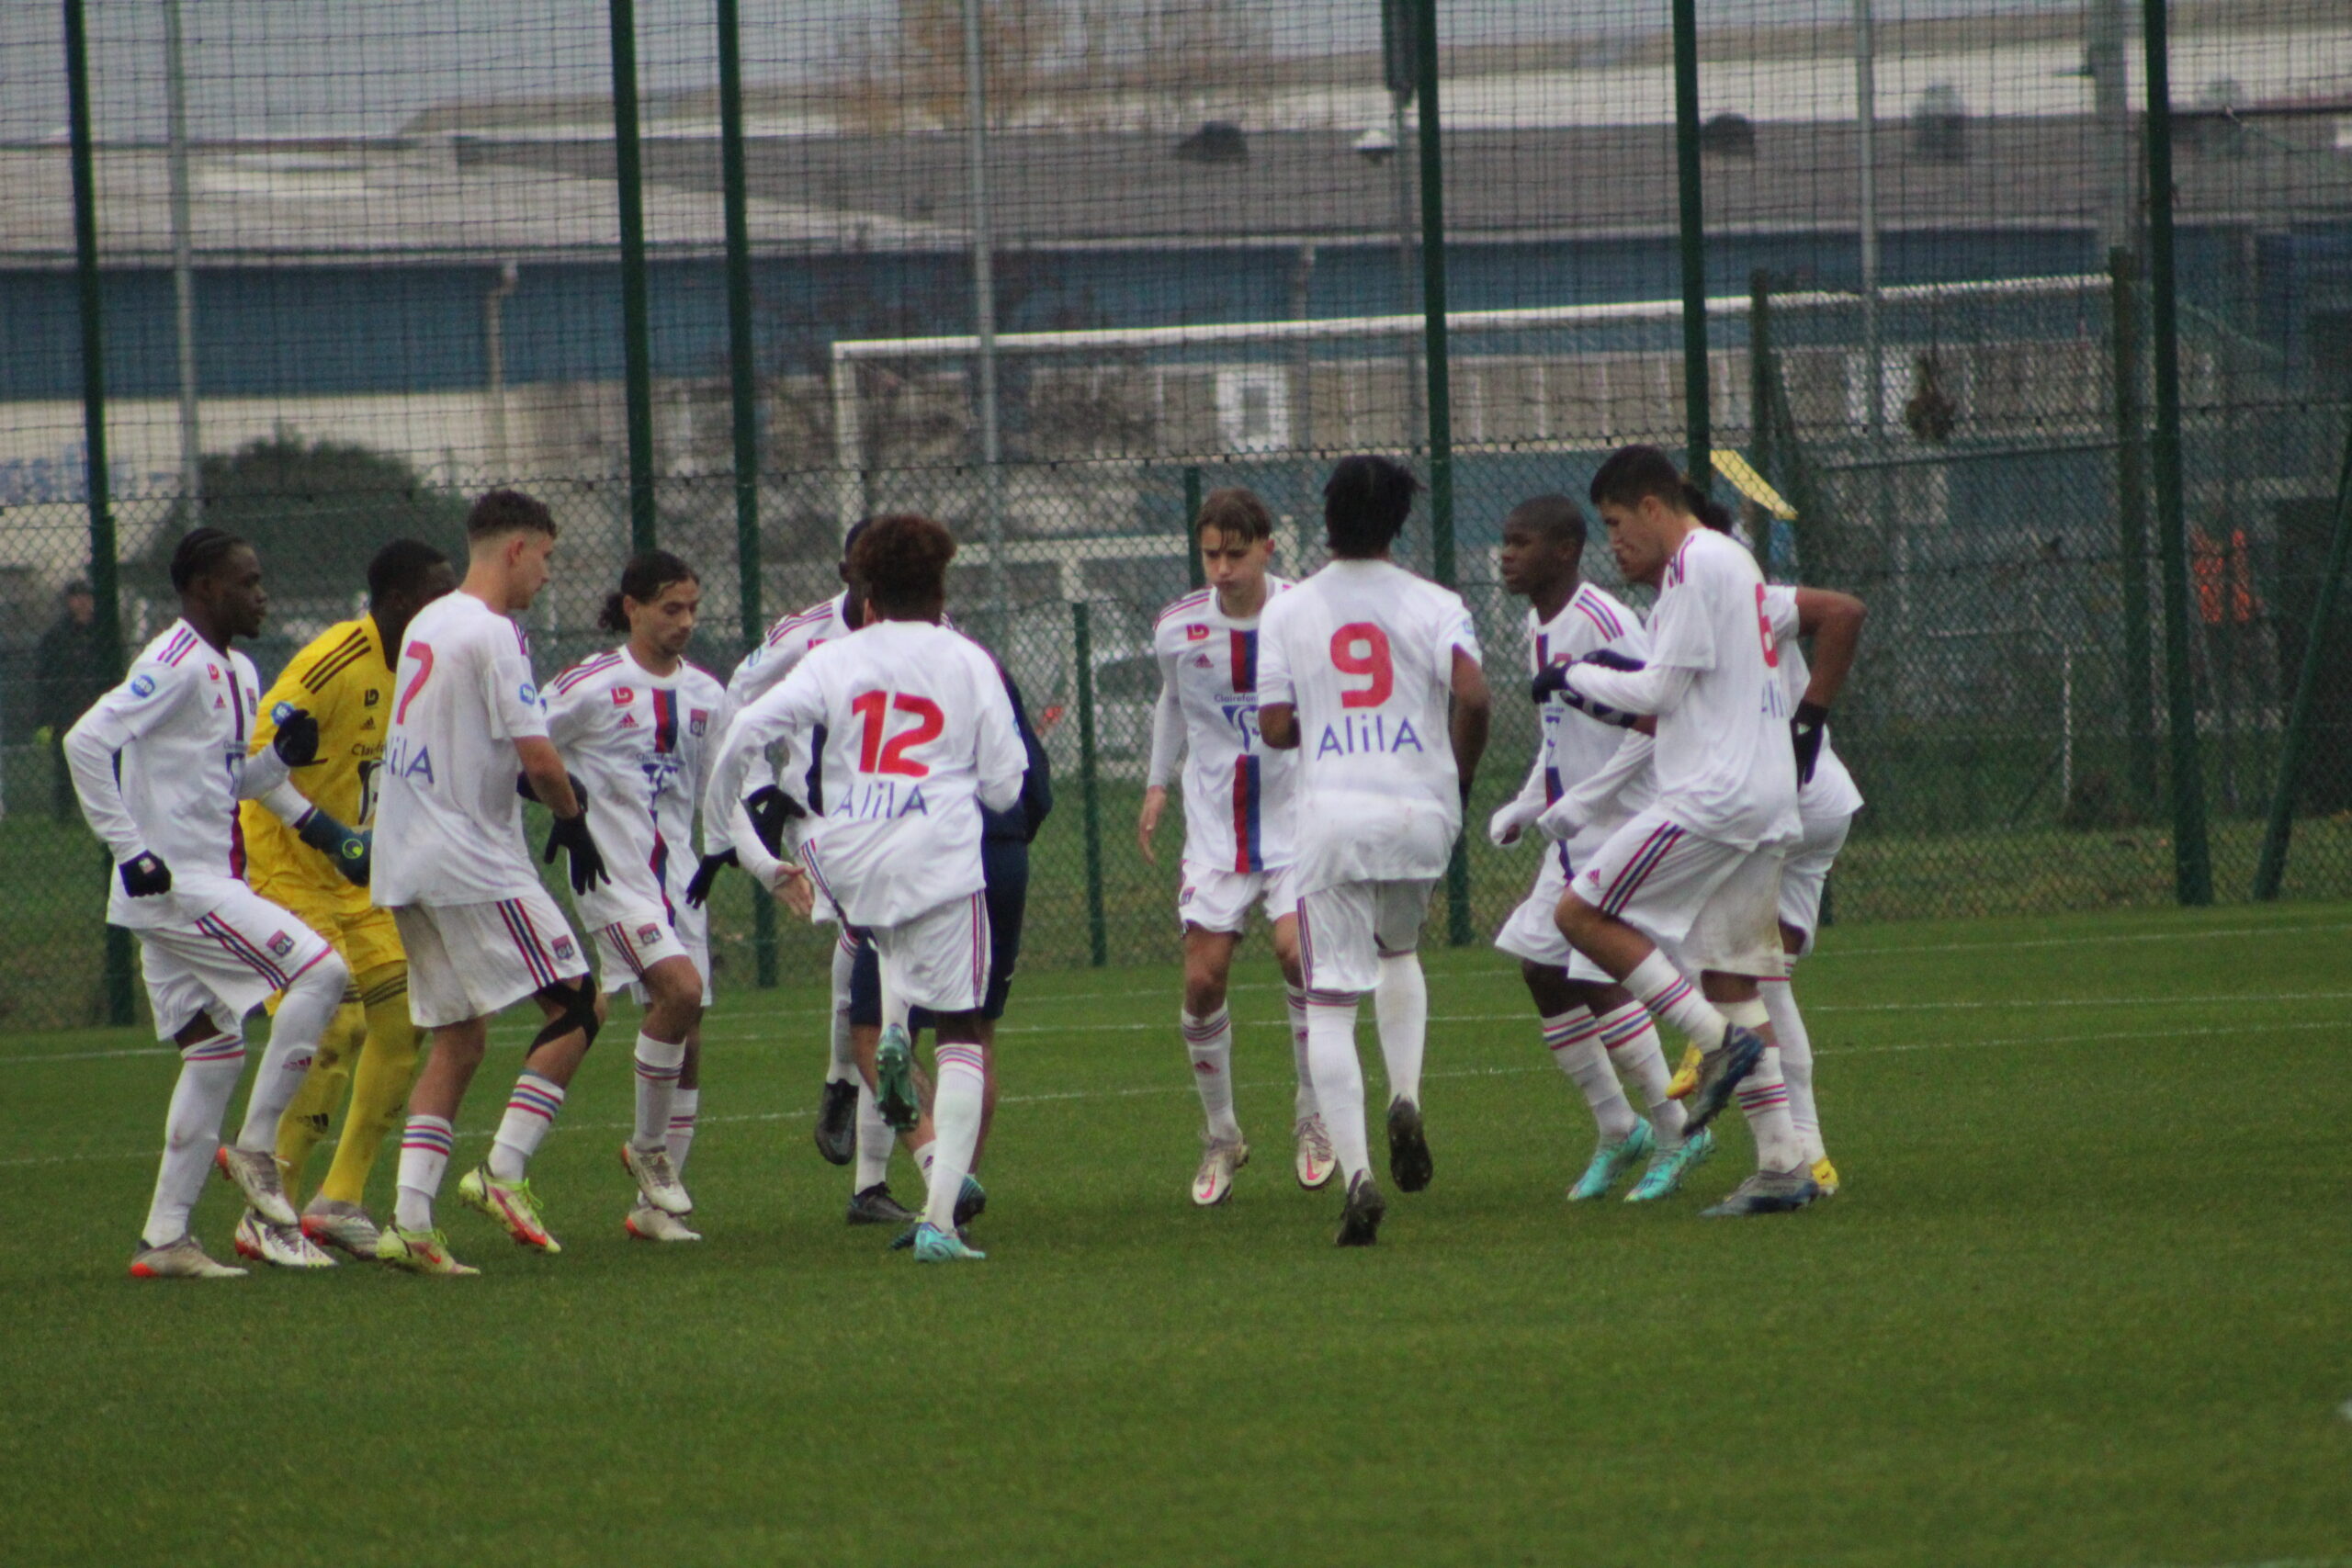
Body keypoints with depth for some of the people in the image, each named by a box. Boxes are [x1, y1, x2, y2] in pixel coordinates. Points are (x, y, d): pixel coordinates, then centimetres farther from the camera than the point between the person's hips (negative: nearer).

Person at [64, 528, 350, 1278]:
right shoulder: (176, 665, -14)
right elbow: (88, 740, -23)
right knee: (320, 971, -15)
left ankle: (165, 1237, 12)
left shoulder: (236, 673, 16)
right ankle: (255, 1148, -6)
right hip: (178, 882, -10)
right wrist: (130, 849, -23)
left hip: (208, 884, 10)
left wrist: (281, 758, 4)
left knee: (214, 1053, 10)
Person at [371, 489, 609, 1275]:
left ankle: (409, 1220, 2)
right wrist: (572, 817, -1)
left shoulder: (427, 625, 15)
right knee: (577, 1005, -2)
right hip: (473, 865, -9)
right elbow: (536, 752, -19)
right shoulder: (492, 633, -13)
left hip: (406, 858, 9)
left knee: (457, 1039, 12)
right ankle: (504, 1172, -10)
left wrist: (530, 788, 15)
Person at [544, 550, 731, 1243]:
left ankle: (658, 1202, 12)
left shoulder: (705, 695, 10)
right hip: (611, 873, -6)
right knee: (680, 987, -25)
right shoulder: (592, 687, -8)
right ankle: (648, 1147, -6)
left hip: (679, 874, 6)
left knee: (687, 1038, 3)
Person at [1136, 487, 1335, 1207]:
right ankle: (1220, 1137, 17)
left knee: (1297, 948, -22)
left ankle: (1314, 1119, -2)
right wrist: (1157, 783, 15)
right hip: (1215, 828, 3)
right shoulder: (1177, 629, -3)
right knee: (1203, 980, -3)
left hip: (1299, 817, -3)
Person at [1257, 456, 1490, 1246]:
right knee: (1400, 950, 29)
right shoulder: (1433, 605, 0)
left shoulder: (1286, 612, 3)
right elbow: (1472, 696, -14)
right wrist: (1460, 773, 3)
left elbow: (1274, 727, -1)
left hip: (1331, 818, -1)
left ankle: (1355, 1172, -15)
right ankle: (1405, 1099, 7)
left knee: (1329, 1005, -1)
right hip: (1421, 813, 1)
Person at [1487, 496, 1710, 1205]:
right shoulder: (1540, 629, 11)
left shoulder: (1602, 623, -18)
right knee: (1540, 968, 7)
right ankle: (1617, 1131, 18)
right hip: (1573, 835, 9)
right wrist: (1524, 807, 14)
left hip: (1621, 831, -9)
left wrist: (1588, 796, -24)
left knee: (1596, 981, -11)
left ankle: (1678, 1132, 2)